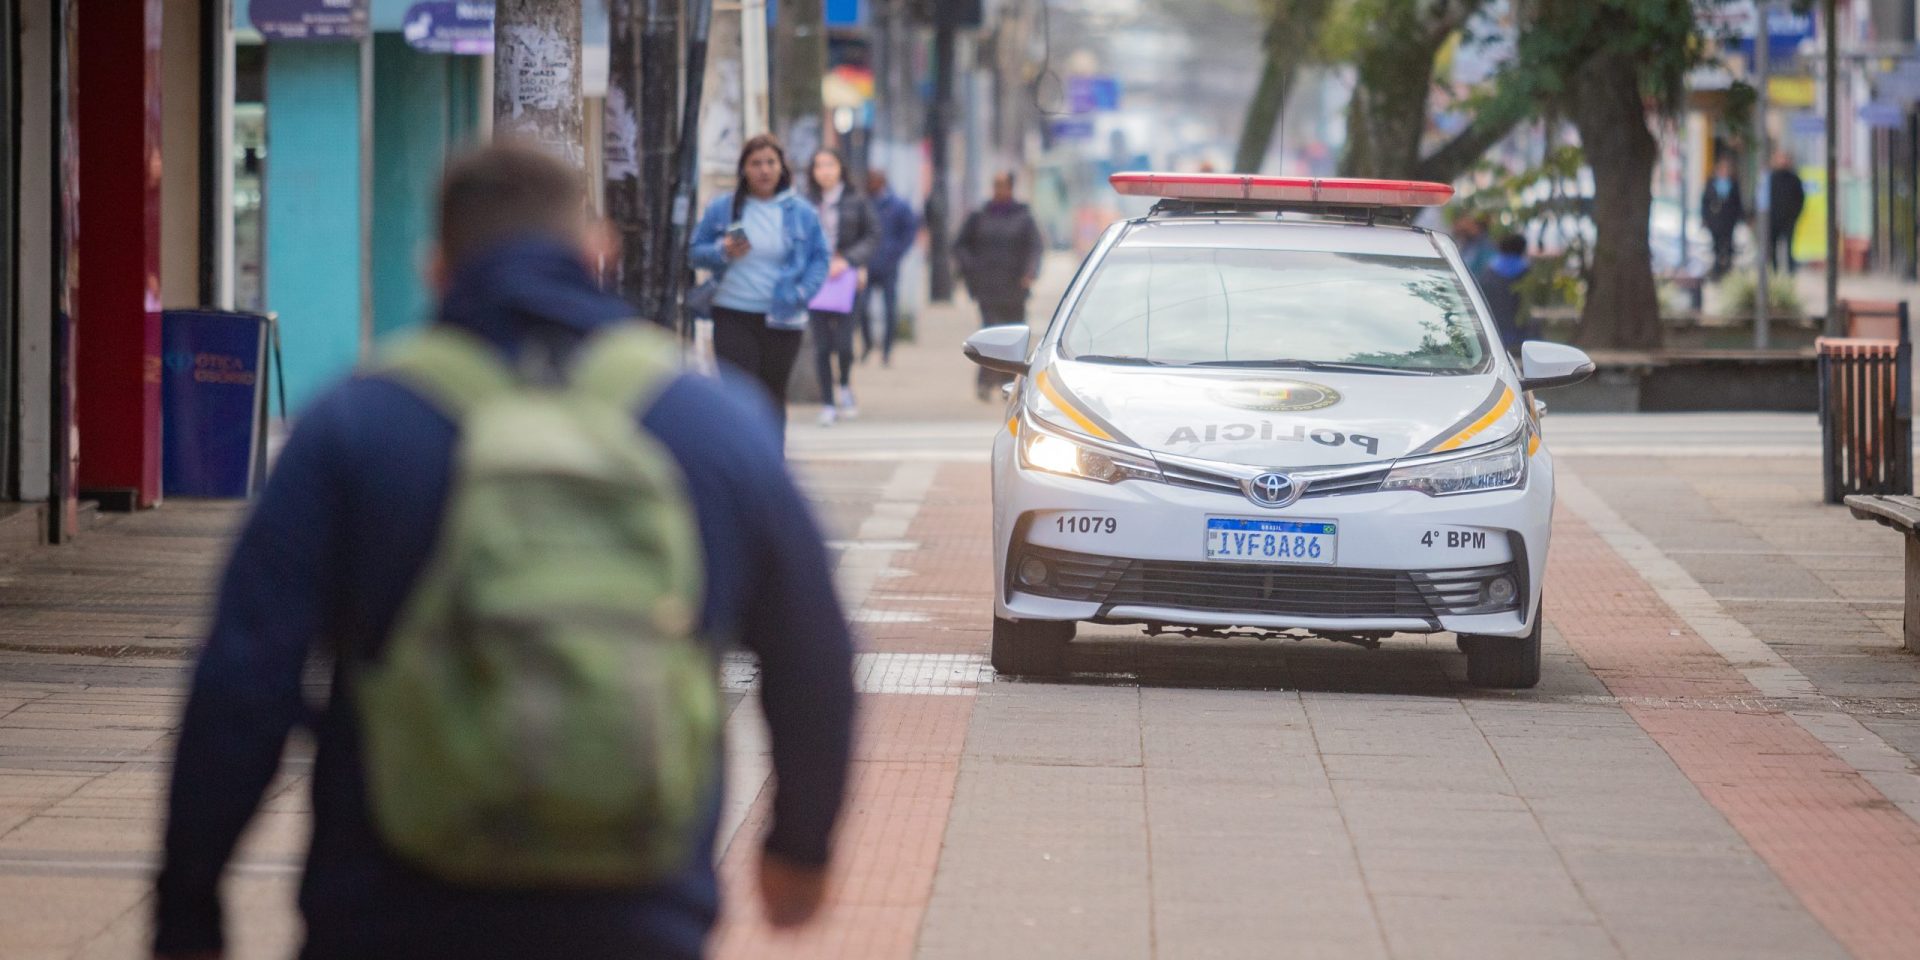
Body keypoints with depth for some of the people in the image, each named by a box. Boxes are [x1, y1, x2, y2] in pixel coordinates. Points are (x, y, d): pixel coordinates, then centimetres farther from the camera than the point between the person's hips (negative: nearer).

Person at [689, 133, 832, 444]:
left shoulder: (802, 213, 3)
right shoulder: (721, 209, 2)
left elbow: (820, 258, 7)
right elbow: (695, 252, 8)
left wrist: (803, 292, -10)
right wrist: (723, 253, -13)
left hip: (781, 318, 1)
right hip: (733, 316, -1)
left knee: (773, 395, 11)